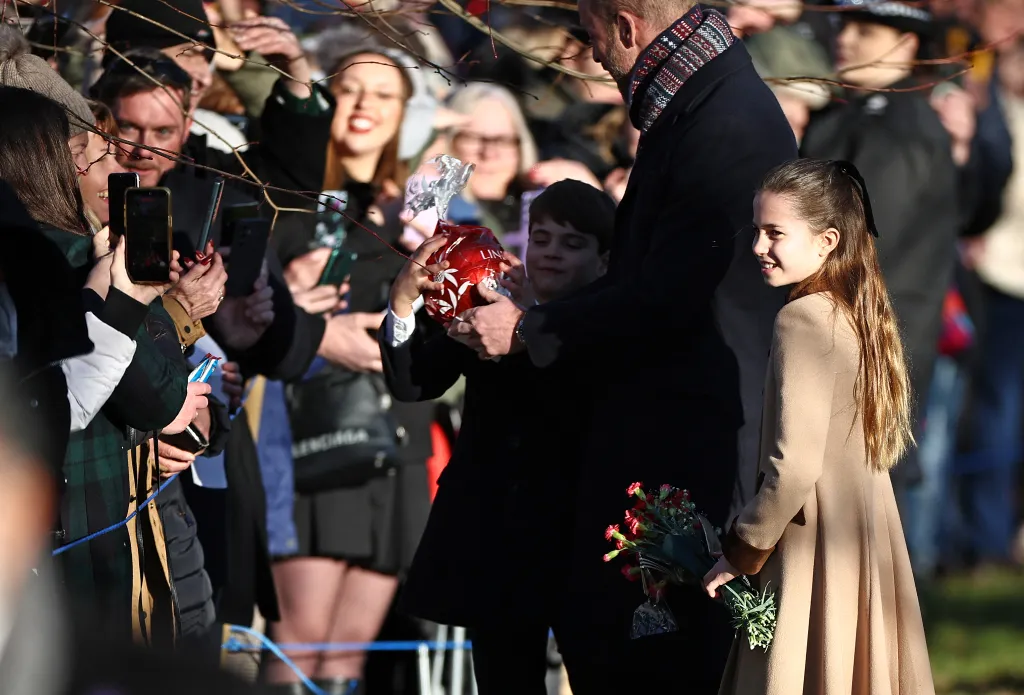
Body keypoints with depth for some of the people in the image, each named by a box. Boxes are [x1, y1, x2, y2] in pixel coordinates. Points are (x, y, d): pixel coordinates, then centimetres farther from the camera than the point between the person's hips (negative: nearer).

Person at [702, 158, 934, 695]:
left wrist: (741, 553, -10)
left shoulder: (804, 319, -15)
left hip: (812, 555, -9)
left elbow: (793, 466, -21)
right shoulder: (861, 314, 10)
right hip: (870, 546, 9)